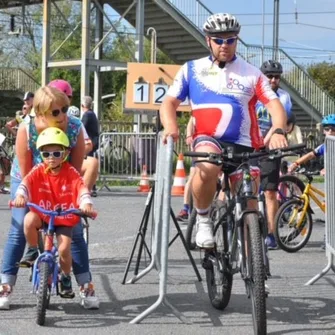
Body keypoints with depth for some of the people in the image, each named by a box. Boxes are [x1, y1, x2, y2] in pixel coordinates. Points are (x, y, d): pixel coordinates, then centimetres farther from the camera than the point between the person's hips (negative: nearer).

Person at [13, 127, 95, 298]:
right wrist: (20, 196, -45)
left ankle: (66, 278, 15)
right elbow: (26, 182, -24)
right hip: (42, 215, 1)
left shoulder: (71, 172, -11)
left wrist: (86, 204, -44)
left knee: (64, 249, -17)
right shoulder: (38, 171, -8)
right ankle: (33, 250, -5)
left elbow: (82, 189, -23)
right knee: (29, 220, -33)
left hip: (64, 218, -1)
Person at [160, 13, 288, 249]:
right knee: (207, 167, -36)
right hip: (209, 139, -2)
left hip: (245, 146, 2)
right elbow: (170, 102, 6)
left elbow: (274, 104, -3)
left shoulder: (251, 73, 7)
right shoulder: (192, 69, 9)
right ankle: (203, 220, -13)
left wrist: (278, 131, -25)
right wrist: (171, 127, -17)